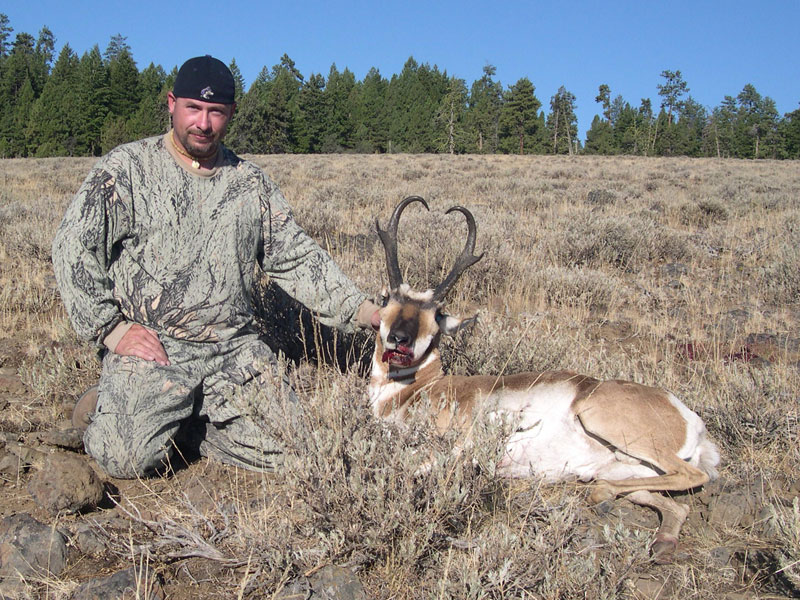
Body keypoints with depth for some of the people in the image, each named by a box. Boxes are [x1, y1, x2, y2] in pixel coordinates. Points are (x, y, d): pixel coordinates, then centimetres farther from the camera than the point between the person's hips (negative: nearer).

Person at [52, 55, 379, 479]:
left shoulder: (251, 184, 12)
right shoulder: (127, 169, 0)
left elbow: (297, 258, 15)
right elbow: (73, 247, -3)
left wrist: (365, 312, 6)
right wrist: (110, 328, -10)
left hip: (234, 347, 4)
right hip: (150, 348, -3)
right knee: (128, 458, -21)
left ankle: (192, 419, 14)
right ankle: (103, 409, 14)